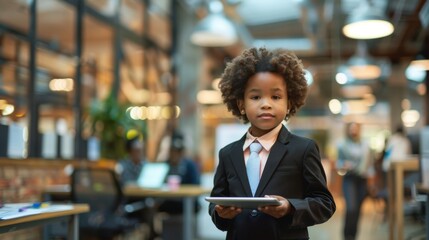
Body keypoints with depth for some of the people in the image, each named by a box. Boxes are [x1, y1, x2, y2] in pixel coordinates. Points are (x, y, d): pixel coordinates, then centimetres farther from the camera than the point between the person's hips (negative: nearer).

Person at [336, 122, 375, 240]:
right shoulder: (343, 145, 2)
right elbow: (339, 162, 6)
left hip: (362, 180, 3)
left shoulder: (365, 145, 12)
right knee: (351, 208, -18)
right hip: (349, 179, -3)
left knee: (357, 209, 4)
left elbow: (370, 164, 16)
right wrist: (343, 166, -15)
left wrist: (370, 178, 10)